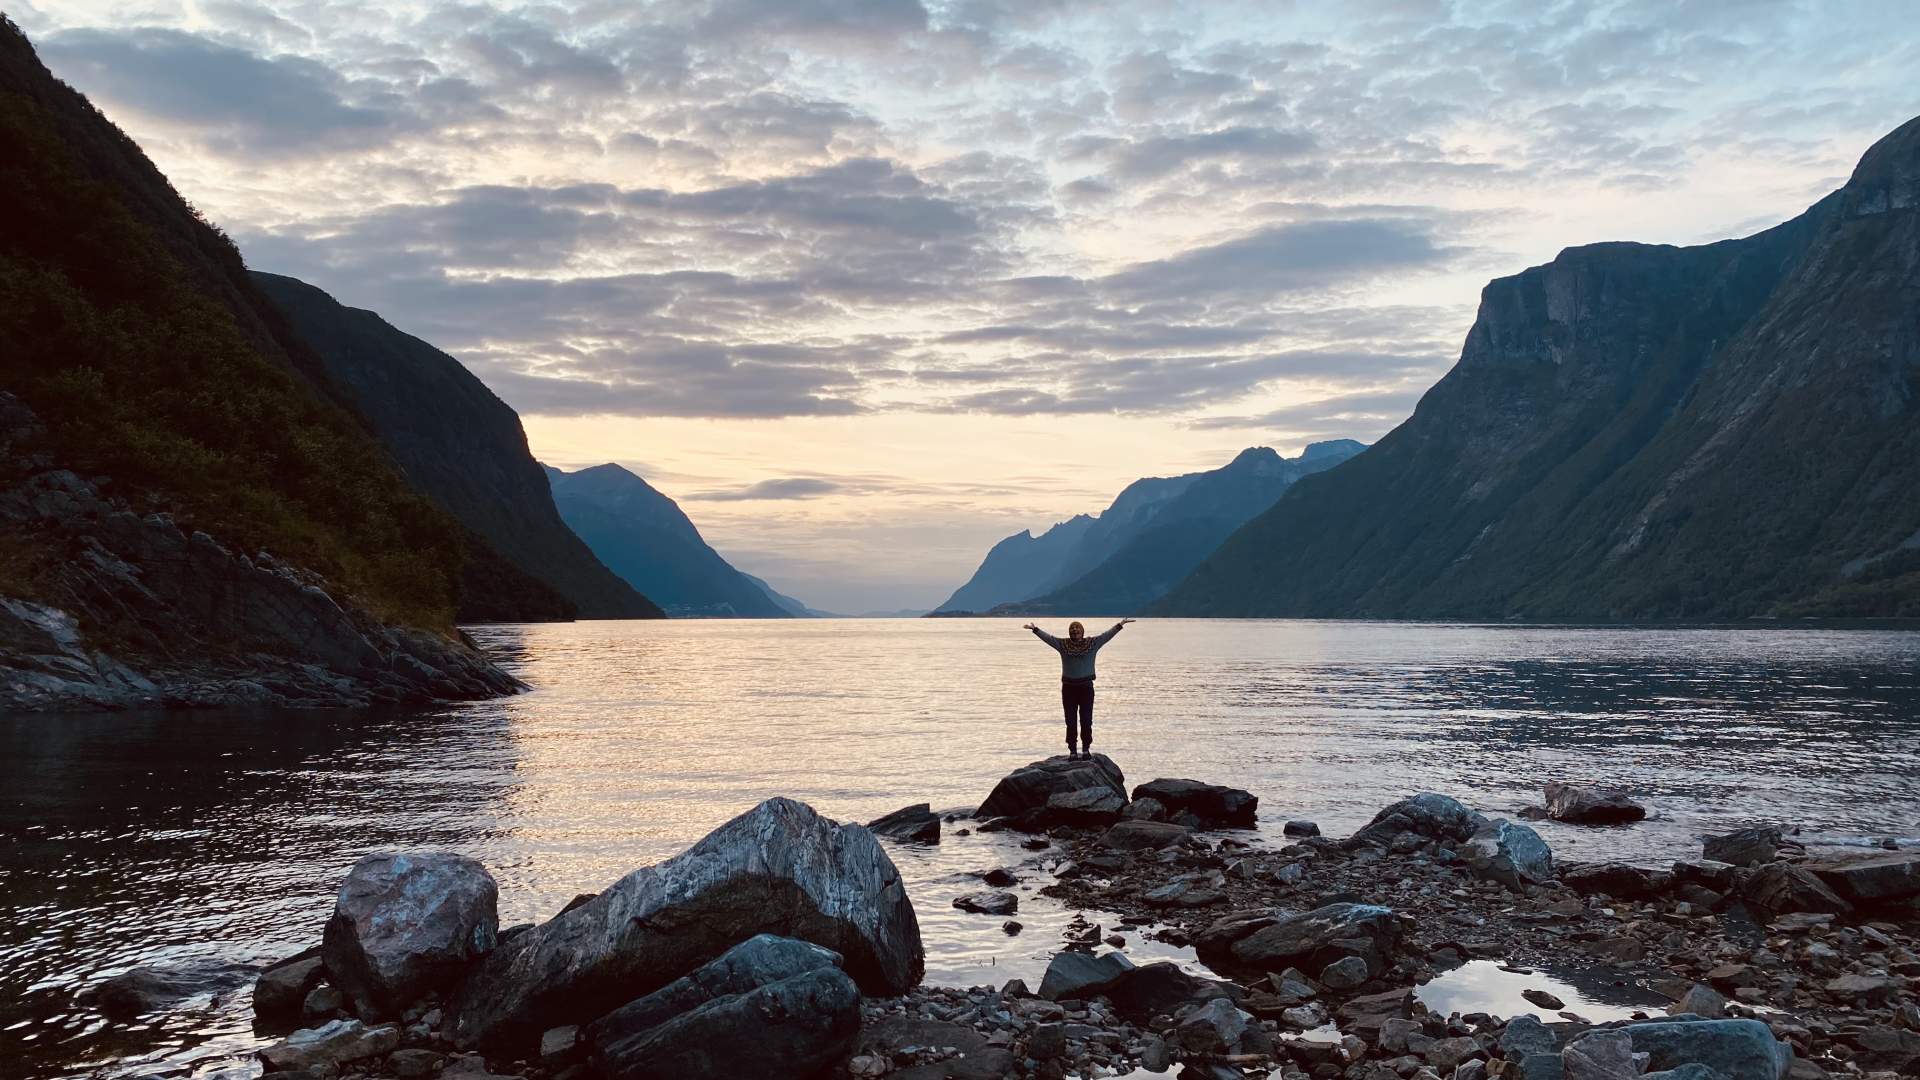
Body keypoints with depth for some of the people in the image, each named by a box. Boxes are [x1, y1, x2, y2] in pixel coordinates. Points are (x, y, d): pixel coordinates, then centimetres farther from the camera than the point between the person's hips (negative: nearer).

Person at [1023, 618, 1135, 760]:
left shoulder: (1092, 643, 4)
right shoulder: (1063, 644, 4)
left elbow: (1107, 635, -3)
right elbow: (1047, 637, -1)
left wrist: (1119, 625, -13)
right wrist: (1034, 629, -11)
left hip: (1086, 686, 0)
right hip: (1068, 687, 0)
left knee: (1086, 720, 0)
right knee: (1070, 721, 2)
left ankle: (1086, 749, 11)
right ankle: (1072, 750, 7)